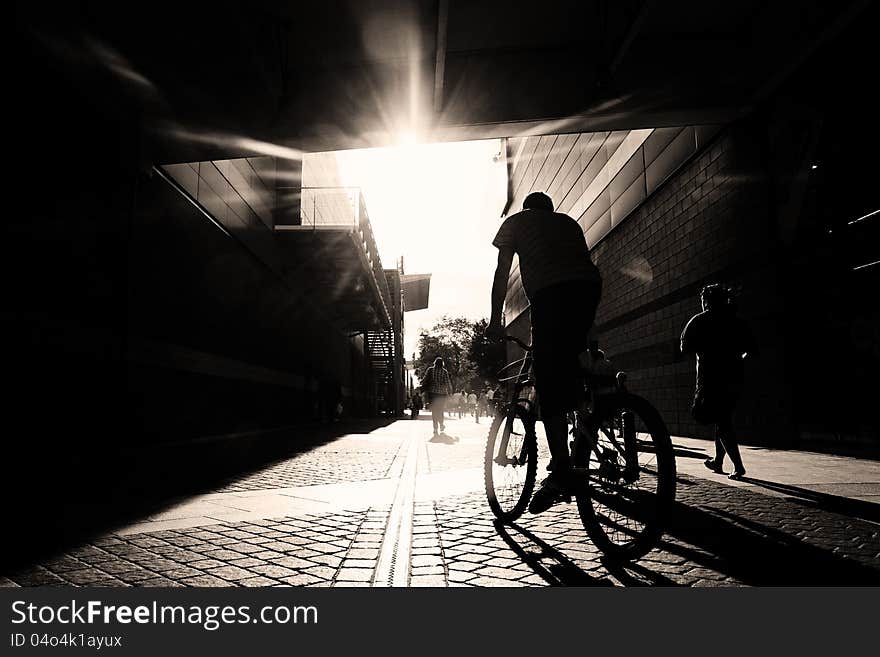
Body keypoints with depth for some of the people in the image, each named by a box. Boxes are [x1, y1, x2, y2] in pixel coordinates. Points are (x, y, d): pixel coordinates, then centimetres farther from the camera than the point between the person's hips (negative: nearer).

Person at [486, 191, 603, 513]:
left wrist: (495, 320, 17)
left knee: (549, 384, -8)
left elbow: (502, 273, 15)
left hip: (550, 293, -5)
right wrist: (582, 325, 37)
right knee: (571, 367, 18)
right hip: (590, 286, 5)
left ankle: (562, 471, -15)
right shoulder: (568, 222, 36)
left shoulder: (515, 221, 24)